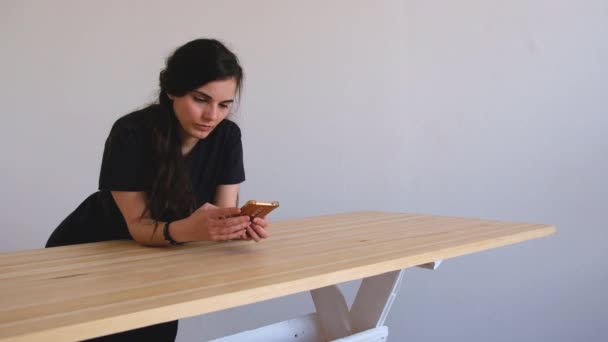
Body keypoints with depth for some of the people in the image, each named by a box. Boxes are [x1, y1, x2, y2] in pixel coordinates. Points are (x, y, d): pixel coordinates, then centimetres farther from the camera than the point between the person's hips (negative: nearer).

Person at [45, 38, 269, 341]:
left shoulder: (227, 136, -15)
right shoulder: (131, 133, -28)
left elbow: (222, 214, -17)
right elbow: (138, 226, -28)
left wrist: (241, 225, -41)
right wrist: (186, 229, -49)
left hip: (151, 259, 4)